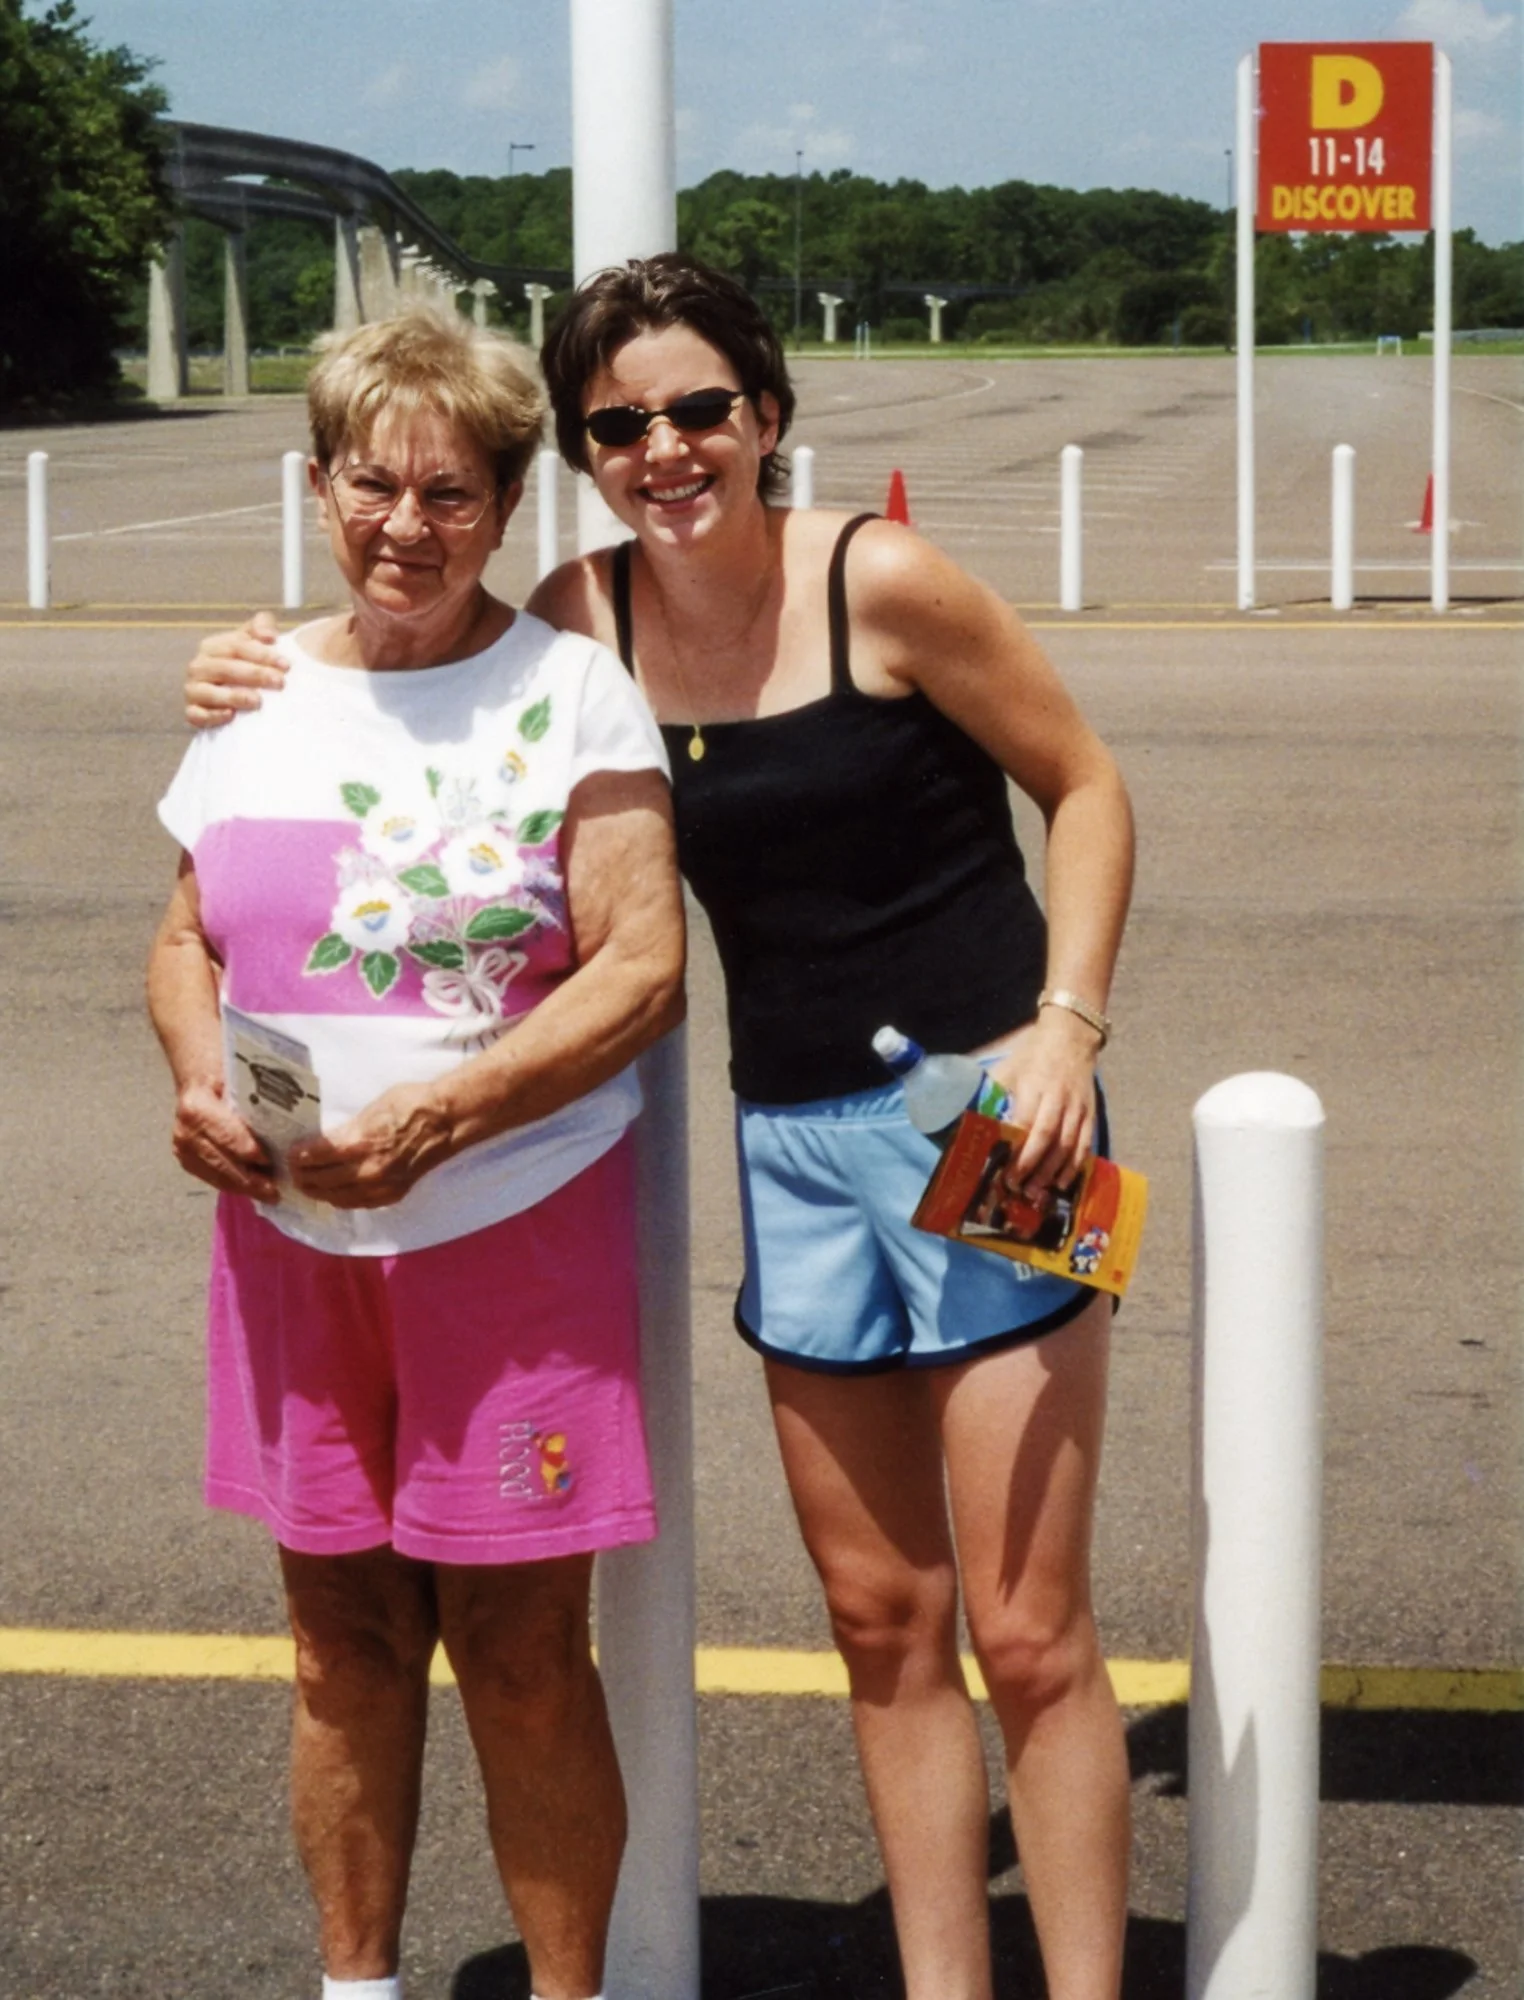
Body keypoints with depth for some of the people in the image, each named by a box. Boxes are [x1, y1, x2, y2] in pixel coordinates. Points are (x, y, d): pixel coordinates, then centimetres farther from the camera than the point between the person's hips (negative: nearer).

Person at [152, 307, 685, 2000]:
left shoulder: (567, 693, -6)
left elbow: (642, 969, -11)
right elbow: (186, 938, 16)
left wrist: (433, 1116, -20)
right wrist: (199, 1075, -6)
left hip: (515, 1228, -4)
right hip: (290, 1237, 4)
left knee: (519, 1650, 1)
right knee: (345, 1637, 11)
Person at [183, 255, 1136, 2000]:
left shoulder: (882, 584, -11)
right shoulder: (583, 617, 2)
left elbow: (1085, 789, -2)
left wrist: (1064, 1024, -14)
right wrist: (270, 690, 3)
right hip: (793, 1139, 5)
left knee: (1027, 1635, -3)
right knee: (881, 1621, 11)